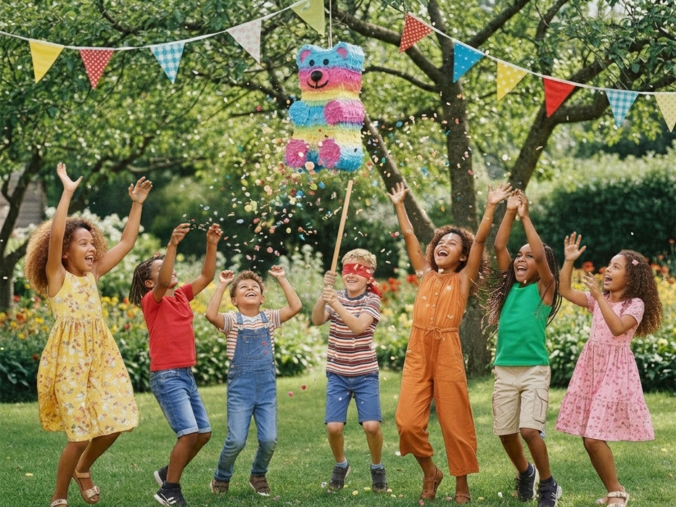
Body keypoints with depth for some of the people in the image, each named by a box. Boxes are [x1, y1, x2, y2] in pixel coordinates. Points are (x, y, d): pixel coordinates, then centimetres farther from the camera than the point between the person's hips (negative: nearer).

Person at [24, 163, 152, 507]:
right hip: (69, 358, -6)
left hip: (100, 356, 6)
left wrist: (137, 204, 10)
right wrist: (67, 193, -21)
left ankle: (83, 469, 31)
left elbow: (127, 243, 15)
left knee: (113, 423, 3)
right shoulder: (56, 276, -3)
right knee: (80, 434, -6)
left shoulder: (93, 275, 11)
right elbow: (54, 236, -20)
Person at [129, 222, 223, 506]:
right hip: (166, 377, -8)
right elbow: (163, 284, -28)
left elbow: (206, 277, 10)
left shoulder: (182, 296, 12)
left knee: (204, 433, 10)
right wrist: (172, 245, -37)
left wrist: (212, 245, -3)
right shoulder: (151, 300, -8)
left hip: (187, 376, 8)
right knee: (189, 433, -16)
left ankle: (168, 473, 27)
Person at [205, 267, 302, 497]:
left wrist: (282, 279, -4)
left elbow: (296, 307, -5)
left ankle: (258, 475, 23)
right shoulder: (232, 321, -1)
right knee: (236, 440, -9)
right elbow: (211, 314, -22)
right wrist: (222, 285, -18)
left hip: (267, 386, 3)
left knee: (269, 439, -6)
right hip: (240, 386, -3)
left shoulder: (269, 318, 7)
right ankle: (222, 477, 18)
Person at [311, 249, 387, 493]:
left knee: (371, 425, -14)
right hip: (337, 374, 2)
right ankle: (341, 464, 19)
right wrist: (325, 293, -30)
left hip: (365, 374, -2)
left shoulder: (372, 300, -6)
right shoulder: (335, 297, 3)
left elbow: (359, 326, -25)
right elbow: (317, 320, -15)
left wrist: (336, 303, -37)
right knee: (333, 426, -10)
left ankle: (377, 468, 12)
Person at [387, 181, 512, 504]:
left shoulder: (463, 279, 6)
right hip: (417, 352, 3)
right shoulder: (426, 274, 14)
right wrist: (399, 204, 17)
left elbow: (480, 240, -2)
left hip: (448, 352, -3)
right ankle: (430, 472, 18)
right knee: (408, 422, -6)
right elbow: (408, 235, 16)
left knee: (455, 423, 1)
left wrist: (491, 206, -8)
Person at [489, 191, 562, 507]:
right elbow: (498, 247, 1)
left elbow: (541, 255, -17)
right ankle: (525, 474, 34)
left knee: (530, 430, -15)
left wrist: (525, 216, -13)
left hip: (534, 370, -5)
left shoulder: (544, 288, -1)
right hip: (504, 370, 5)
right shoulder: (510, 286, 10)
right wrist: (509, 212, -4)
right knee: (505, 431, 8)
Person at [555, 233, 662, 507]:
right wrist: (569, 261, -2)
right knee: (590, 439, 5)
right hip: (591, 367, 6)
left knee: (593, 438, -13)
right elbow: (565, 291, 7)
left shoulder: (636, 304, -7)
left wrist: (599, 296, -25)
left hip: (615, 370, -6)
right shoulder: (598, 300, 10)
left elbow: (617, 328, -24)